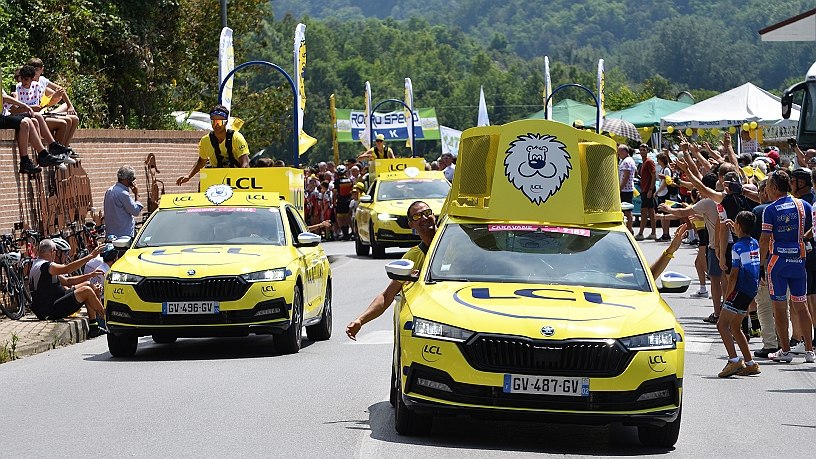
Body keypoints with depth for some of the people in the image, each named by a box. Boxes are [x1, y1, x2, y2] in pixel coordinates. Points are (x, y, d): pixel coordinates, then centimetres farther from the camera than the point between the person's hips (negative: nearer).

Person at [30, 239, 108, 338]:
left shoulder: (39, 265, 19)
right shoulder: (44, 266, -16)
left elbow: (67, 281, 20)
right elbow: (67, 269, -31)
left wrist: (91, 275, 13)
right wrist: (90, 256, -30)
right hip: (49, 312, -11)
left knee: (87, 284, 14)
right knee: (86, 291, -13)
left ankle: (93, 328, 12)